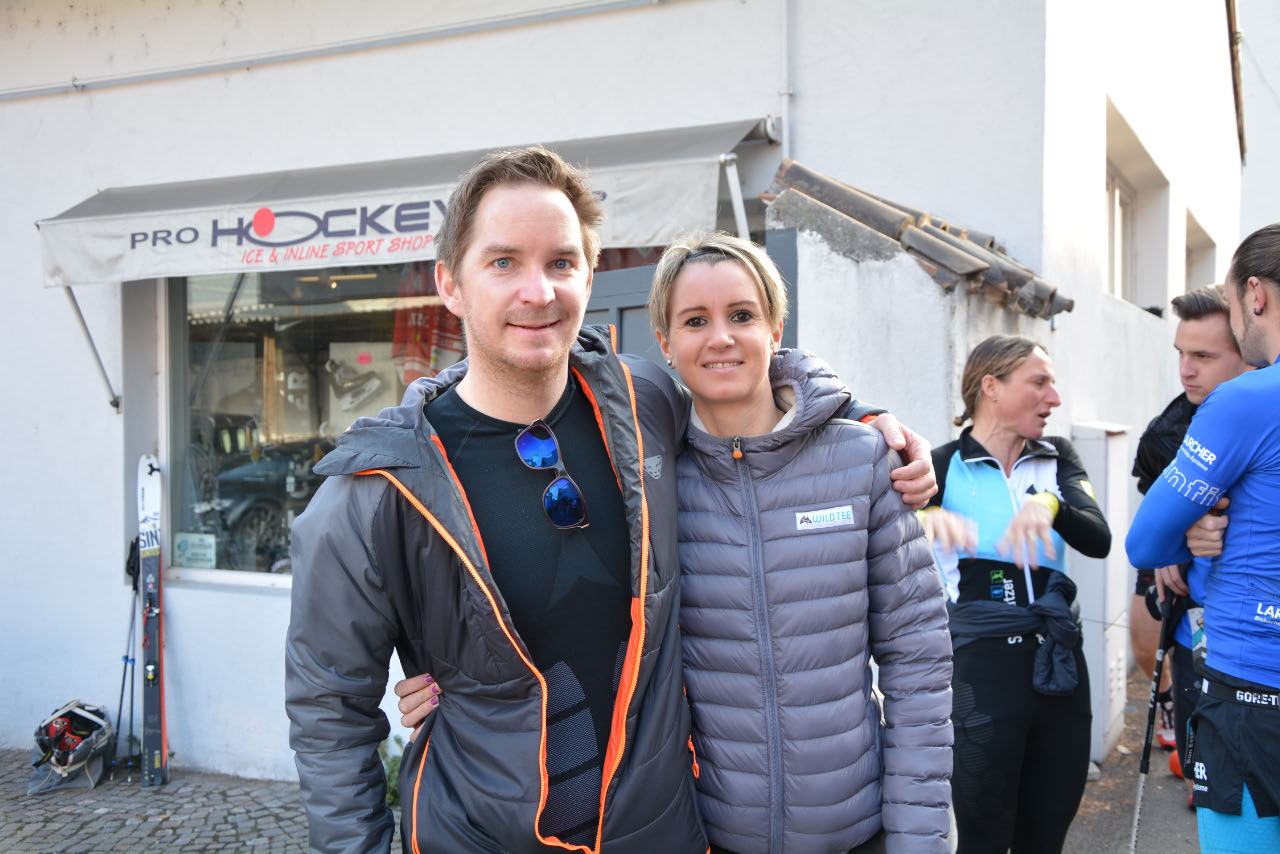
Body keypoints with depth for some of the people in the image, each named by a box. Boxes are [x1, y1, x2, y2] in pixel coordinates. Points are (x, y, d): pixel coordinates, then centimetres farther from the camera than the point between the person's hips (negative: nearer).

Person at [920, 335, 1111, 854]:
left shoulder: (1057, 458, 9)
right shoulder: (944, 467, -2)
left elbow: (1099, 540, -6)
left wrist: (1049, 504, -26)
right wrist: (928, 516, -38)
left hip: (1058, 664, 5)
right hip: (982, 669, -4)